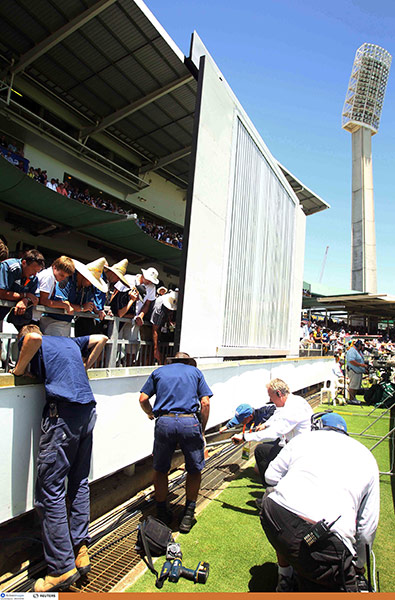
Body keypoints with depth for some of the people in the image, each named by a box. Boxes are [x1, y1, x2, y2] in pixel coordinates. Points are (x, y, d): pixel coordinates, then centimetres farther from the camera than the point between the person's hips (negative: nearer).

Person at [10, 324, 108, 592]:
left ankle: (62, 567, 8)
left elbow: (34, 338, -17)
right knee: (80, 483, 16)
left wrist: (19, 369, -2)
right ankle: (81, 551, 22)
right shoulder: (70, 342, 24)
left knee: (50, 490, 2)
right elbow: (101, 338, 27)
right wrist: (85, 366, 30)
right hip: (88, 411, 7)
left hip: (63, 412, -7)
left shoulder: (34, 342, 8)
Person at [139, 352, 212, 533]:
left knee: (160, 469, 20)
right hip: (190, 422, -1)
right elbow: (205, 403, 6)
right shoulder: (195, 371, 17)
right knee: (194, 469, 19)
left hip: (164, 423, 1)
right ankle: (188, 514, 22)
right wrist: (202, 431, 14)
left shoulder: (158, 372, 19)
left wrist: (151, 413, 30)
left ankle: (162, 513, 31)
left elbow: (143, 399, 11)